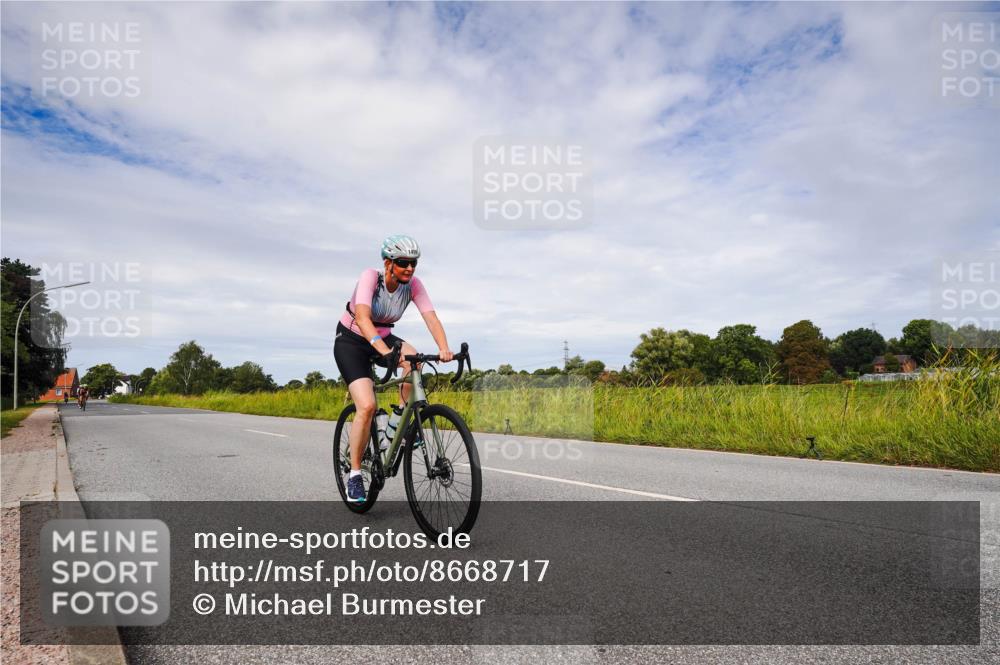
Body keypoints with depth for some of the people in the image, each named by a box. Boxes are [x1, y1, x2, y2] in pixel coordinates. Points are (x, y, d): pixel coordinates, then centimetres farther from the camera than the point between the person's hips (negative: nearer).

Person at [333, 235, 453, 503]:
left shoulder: (413, 284, -14)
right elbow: (362, 317, -41)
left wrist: (444, 349, -44)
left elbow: (431, 317, -25)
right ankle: (354, 474, -4)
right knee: (367, 406, -21)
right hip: (351, 341, -4)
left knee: (414, 359, -31)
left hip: (384, 338, 4)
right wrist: (384, 350, -57)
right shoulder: (370, 277, -26)